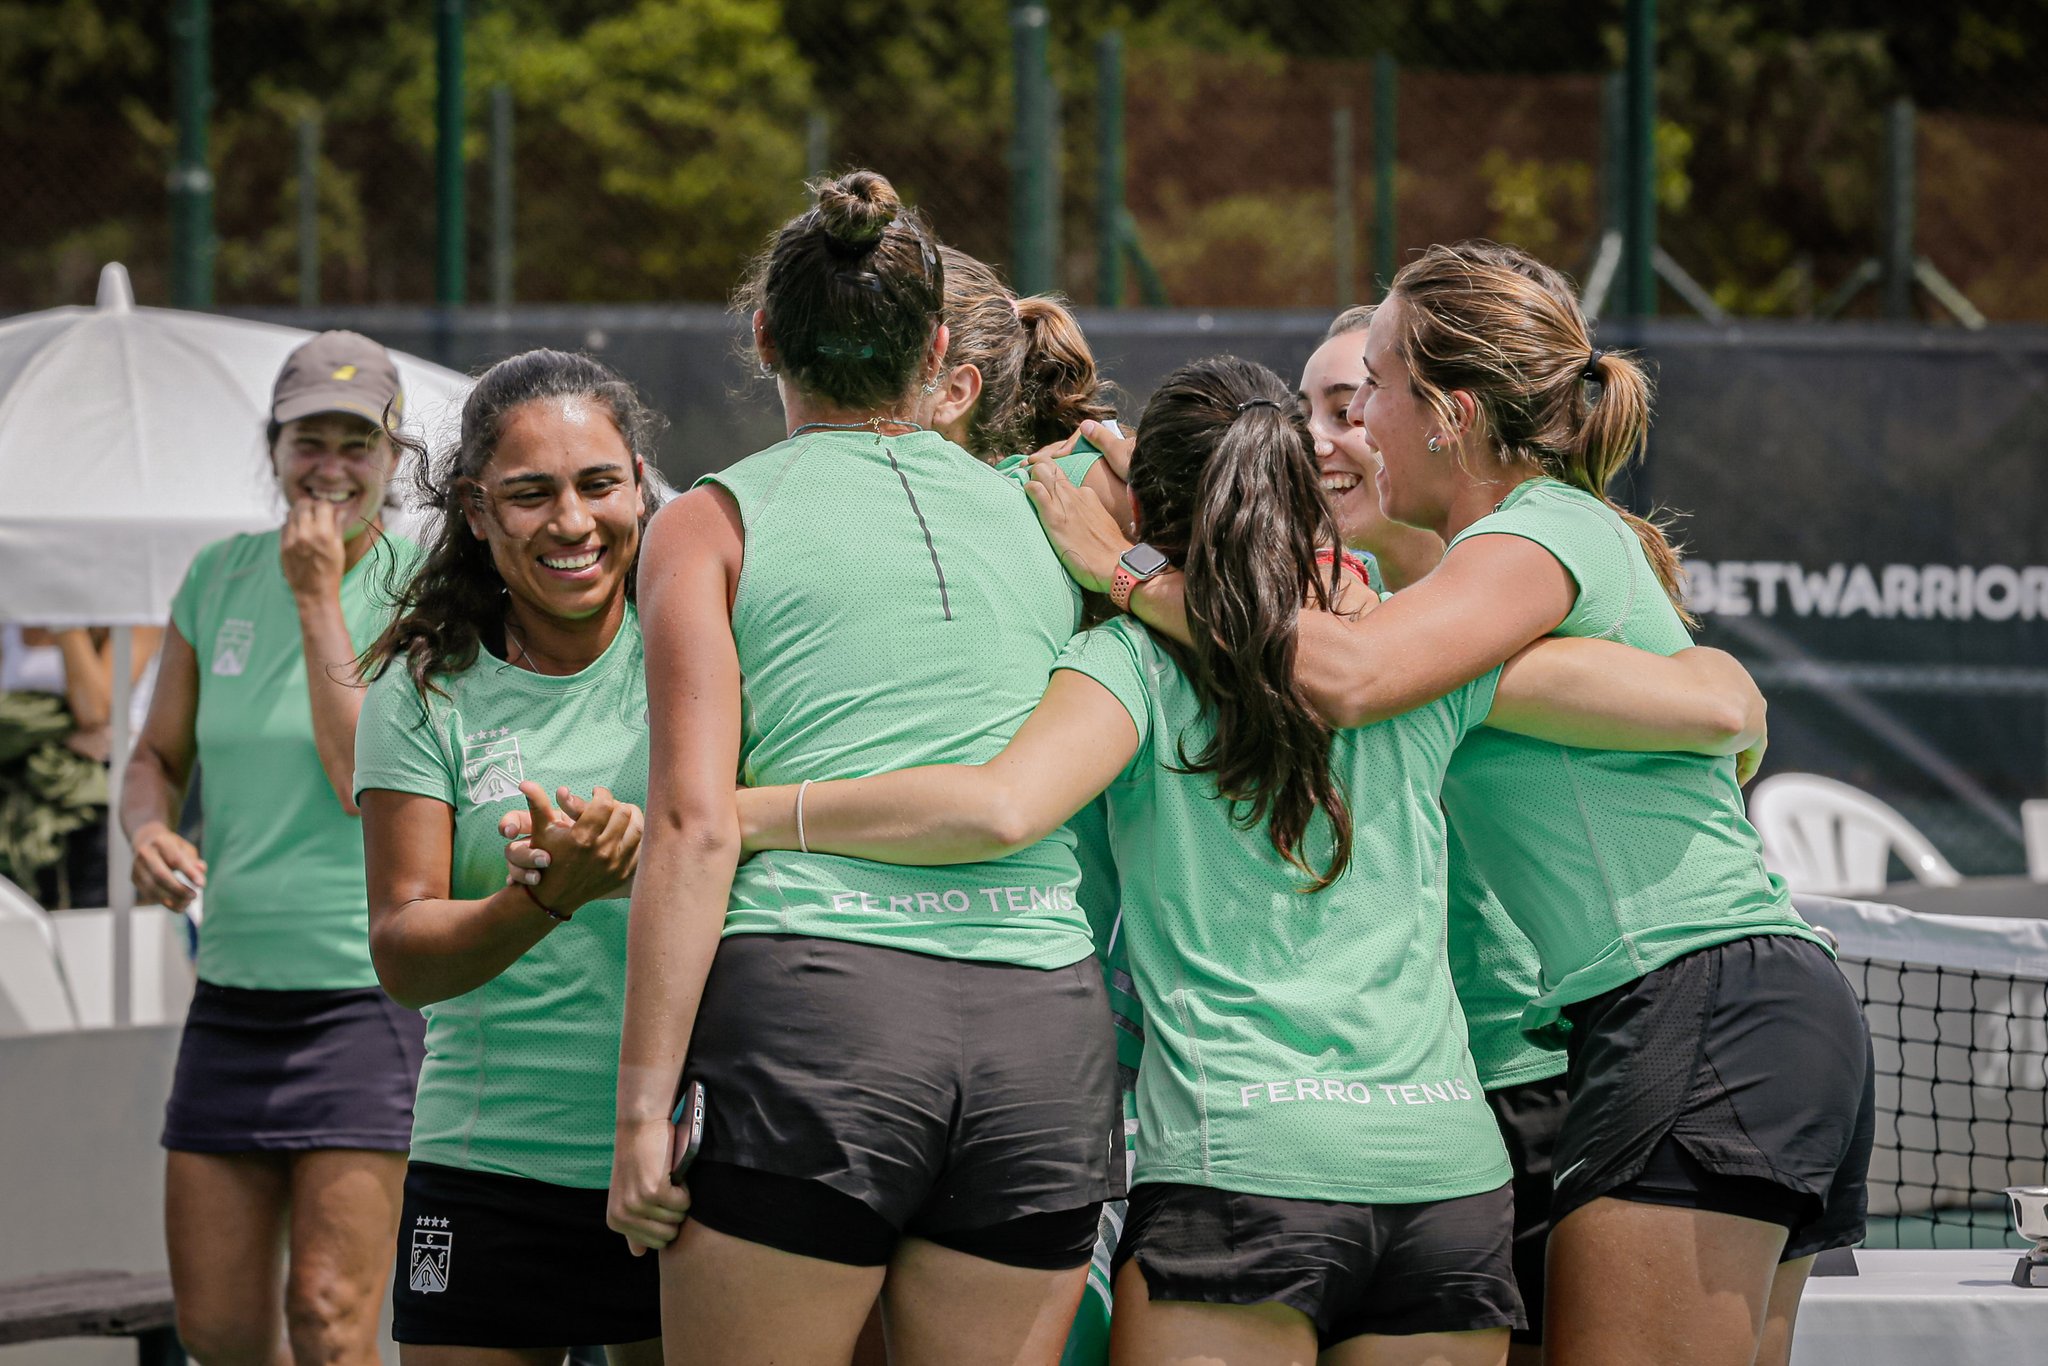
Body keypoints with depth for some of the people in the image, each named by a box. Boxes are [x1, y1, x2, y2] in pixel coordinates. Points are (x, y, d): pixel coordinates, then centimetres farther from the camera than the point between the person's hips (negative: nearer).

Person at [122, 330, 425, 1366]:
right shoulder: (218, 578, 9)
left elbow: (369, 783, -15)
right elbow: (158, 756, 17)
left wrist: (318, 598, -14)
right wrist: (149, 830, -6)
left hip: (367, 995, -5)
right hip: (233, 987, 5)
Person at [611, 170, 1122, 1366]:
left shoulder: (715, 523, 7)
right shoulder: (1041, 518, 19)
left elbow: (696, 828, -2)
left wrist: (644, 1104, -3)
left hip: (815, 999, -3)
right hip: (1047, 1021, 3)